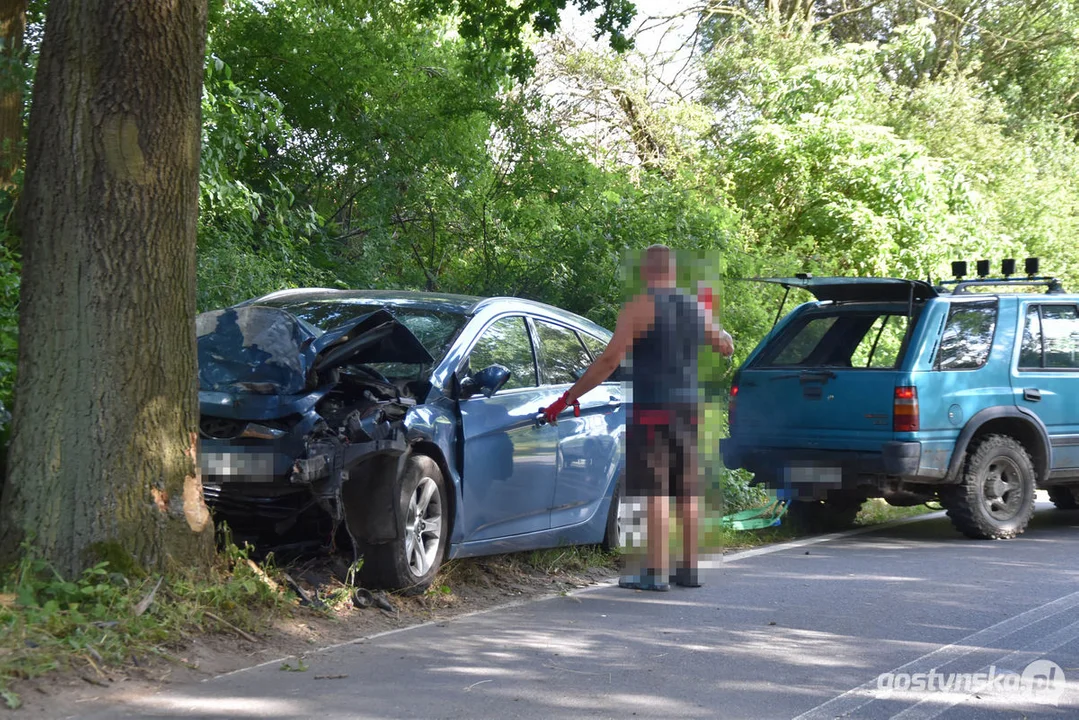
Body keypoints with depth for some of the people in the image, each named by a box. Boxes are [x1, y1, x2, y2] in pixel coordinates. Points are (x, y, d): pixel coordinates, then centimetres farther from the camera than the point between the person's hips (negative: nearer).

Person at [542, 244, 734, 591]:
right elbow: (726, 347, 24)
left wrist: (568, 398, -12)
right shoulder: (695, 307, 9)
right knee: (687, 493, 11)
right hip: (688, 408, 6)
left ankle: (656, 572, -11)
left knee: (655, 493, -7)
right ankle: (690, 569, 16)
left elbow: (609, 361, -15)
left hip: (652, 409, -6)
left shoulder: (640, 307, -9)